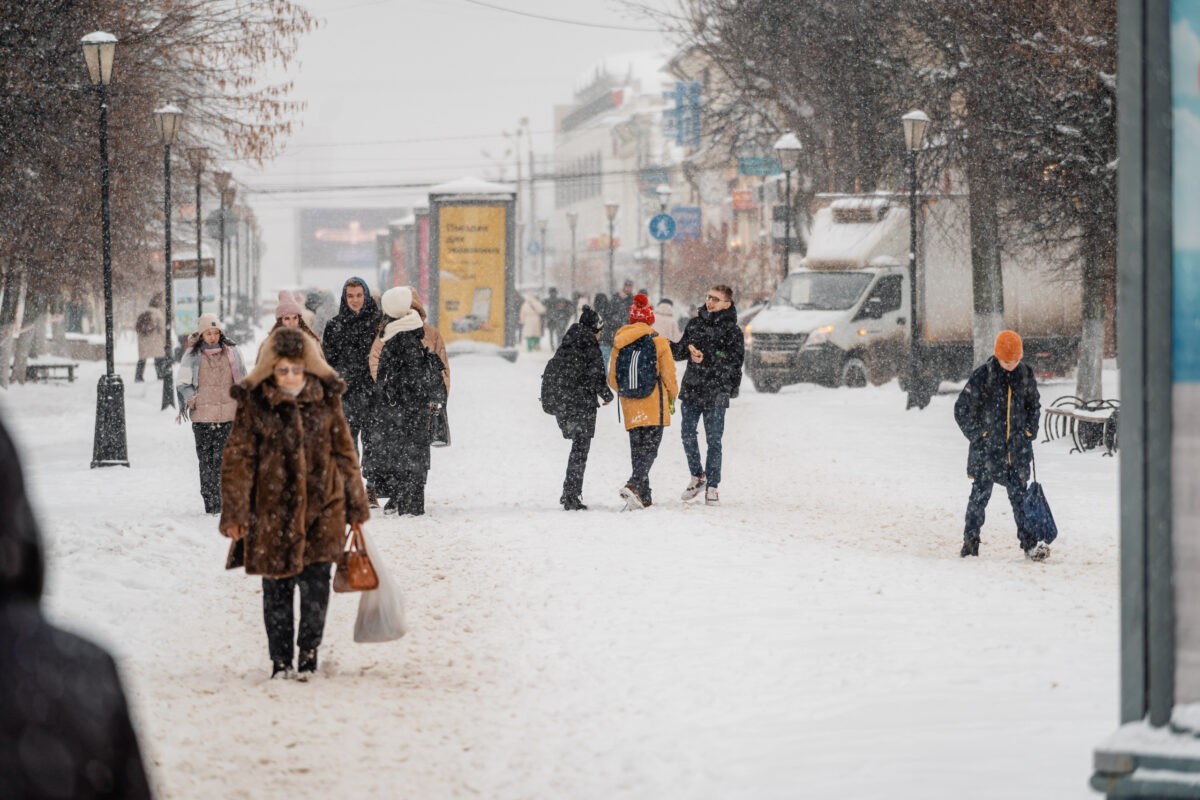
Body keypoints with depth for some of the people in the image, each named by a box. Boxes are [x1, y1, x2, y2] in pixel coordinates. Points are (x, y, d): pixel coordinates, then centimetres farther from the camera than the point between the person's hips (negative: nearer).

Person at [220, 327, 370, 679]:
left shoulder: (326, 399, 2)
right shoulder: (254, 403, -4)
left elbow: (344, 453, 10)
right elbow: (238, 460, -1)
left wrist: (356, 507, 13)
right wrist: (235, 514, -6)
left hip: (321, 507, 1)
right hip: (273, 511, -1)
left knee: (315, 584, -6)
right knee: (276, 590, 6)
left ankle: (309, 651, 13)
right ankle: (280, 660, 20)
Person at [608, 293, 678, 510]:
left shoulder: (619, 344, 3)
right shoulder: (659, 343, -7)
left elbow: (612, 379, 9)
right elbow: (669, 375, -3)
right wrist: (672, 397, 14)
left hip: (630, 407, 4)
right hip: (654, 406, -4)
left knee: (637, 450, 13)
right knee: (650, 449, -4)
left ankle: (643, 496, 13)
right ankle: (634, 485, -26)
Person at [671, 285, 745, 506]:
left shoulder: (732, 330, -4)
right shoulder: (695, 323, 10)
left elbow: (733, 363, -10)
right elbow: (679, 351, 14)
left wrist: (706, 359, -15)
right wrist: (688, 347, -7)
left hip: (716, 394, -4)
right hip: (691, 389, 4)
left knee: (714, 440, 0)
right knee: (687, 435, 5)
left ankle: (712, 486, 8)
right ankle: (697, 476, 24)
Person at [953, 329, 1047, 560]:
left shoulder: (1025, 374, 4)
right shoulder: (982, 375, -9)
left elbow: (1034, 404, 19)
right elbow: (962, 409, -6)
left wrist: (1030, 432, 9)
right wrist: (977, 436, -7)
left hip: (1017, 446, 3)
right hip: (987, 447, -3)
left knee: (1019, 494, 3)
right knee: (981, 493, 3)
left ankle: (1029, 543, 3)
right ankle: (970, 541, 13)